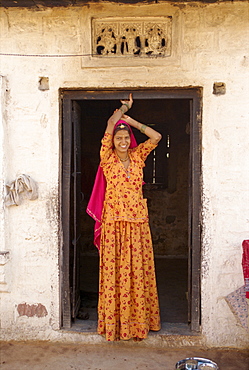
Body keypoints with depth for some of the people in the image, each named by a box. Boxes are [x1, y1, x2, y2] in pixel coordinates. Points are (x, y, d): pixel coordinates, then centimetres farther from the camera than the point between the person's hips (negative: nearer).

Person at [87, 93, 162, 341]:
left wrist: (130, 119, 3)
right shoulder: (107, 158, 0)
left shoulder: (138, 156, 10)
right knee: (114, 272, 3)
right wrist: (123, 109, 11)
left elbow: (156, 137, 1)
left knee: (138, 271, 7)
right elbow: (111, 123, -6)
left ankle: (138, 322, 20)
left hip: (137, 221, 3)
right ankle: (114, 324, 15)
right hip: (114, 221, -2)